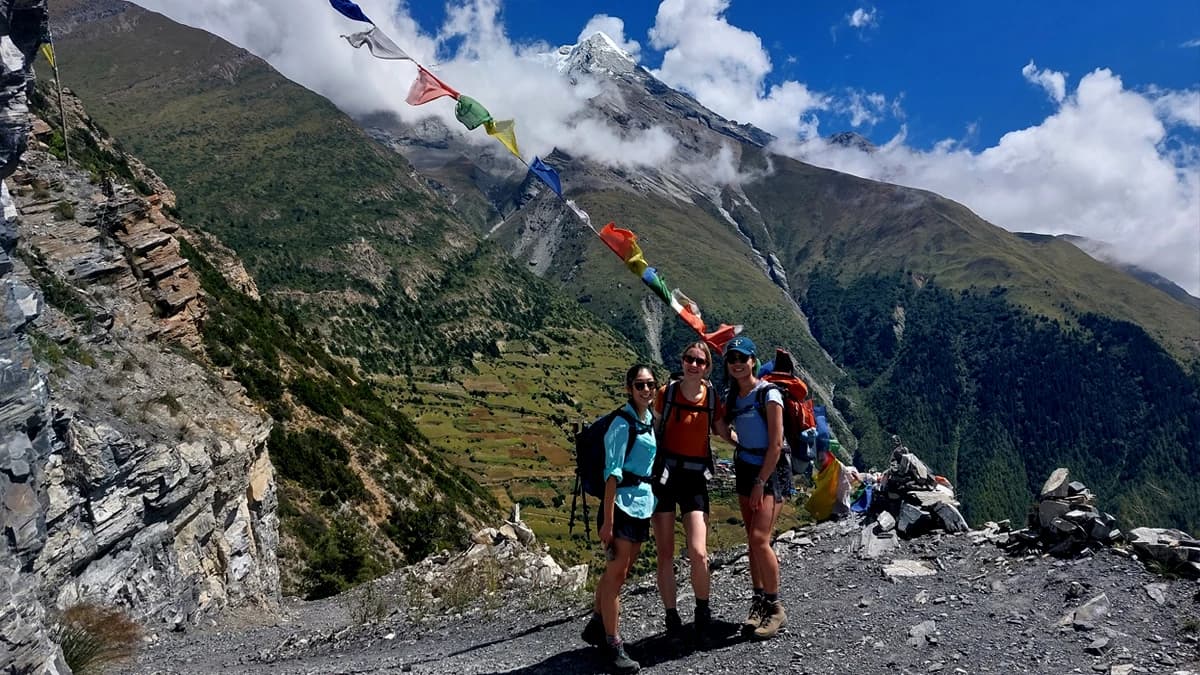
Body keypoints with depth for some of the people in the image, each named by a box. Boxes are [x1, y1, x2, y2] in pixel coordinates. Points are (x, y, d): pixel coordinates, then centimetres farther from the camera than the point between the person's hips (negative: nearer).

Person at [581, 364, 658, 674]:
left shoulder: (650, 420, 11)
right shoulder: (623, 422, -12)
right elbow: (612, 471, -16)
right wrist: (608, 520, -19)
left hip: (644, 505, 8)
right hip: (622, 503, -8)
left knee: (618, 572, 16)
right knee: (616, 572, -3)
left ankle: (597, 625, 30)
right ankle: (613, 645, 4)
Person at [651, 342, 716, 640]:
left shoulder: (712, 397, 2)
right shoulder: (666, 393, -3)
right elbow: (653, 433, 4)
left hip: (695, 478, 1)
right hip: (664, 475, -1)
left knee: (698, 553, -10)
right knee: (665, 554, 3)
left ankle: (702, 611, 16)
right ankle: (671, 618, 19)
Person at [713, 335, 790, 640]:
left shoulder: (768, 393, -13)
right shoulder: (733, 396, 6)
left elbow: (776, 444, -15)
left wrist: (760, 483, -15)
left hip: (771, 470, -7)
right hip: (745, 468, 7)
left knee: (759, 538, -16)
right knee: (752, 540, 8)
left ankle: (775, 608, -3)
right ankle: (759, 603, 18)